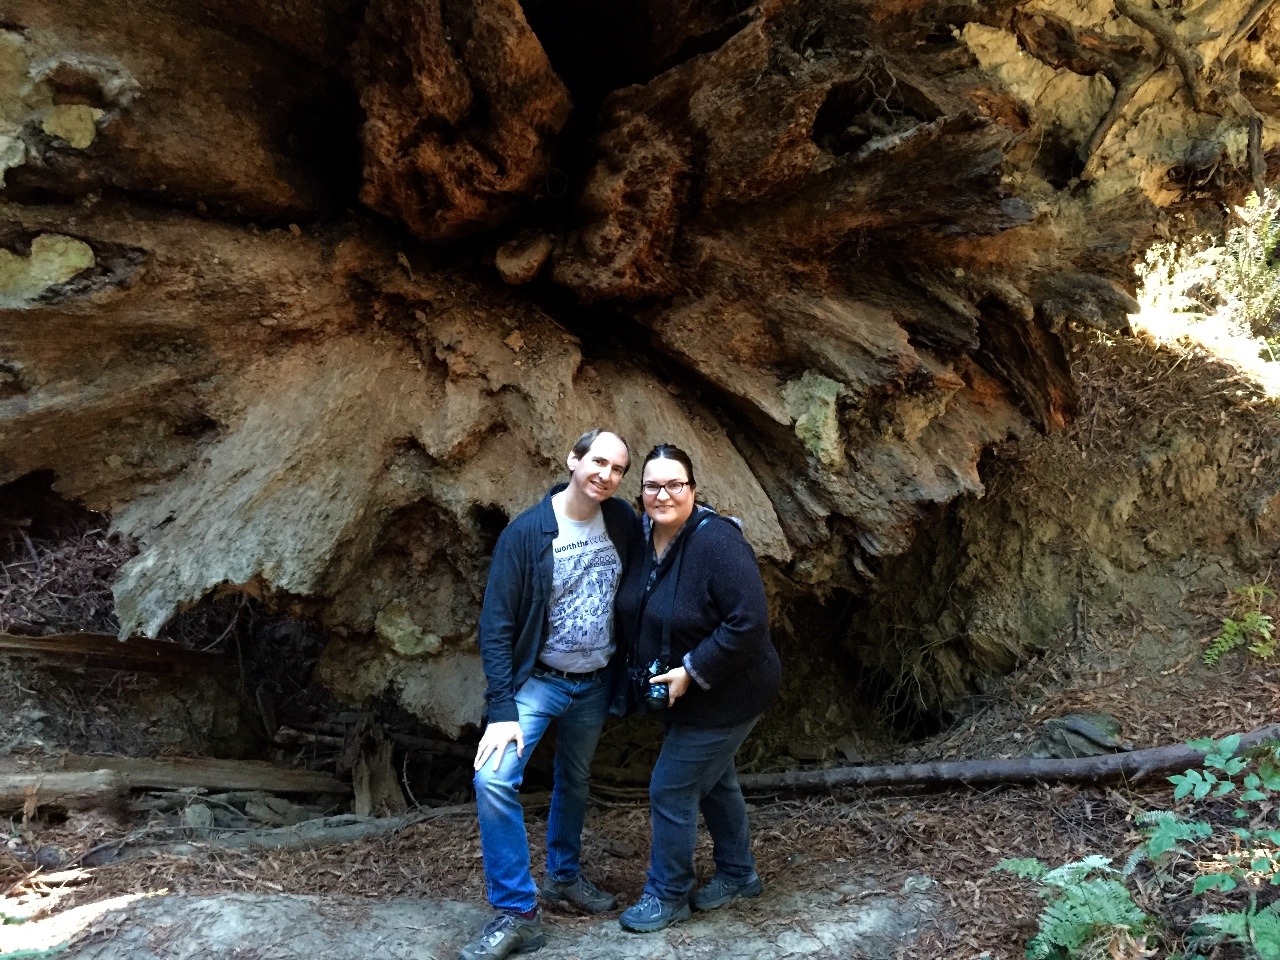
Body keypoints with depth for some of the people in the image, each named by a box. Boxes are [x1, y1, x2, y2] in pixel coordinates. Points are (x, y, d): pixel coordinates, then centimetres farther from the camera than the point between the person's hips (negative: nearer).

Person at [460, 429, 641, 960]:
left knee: (574, 782, 21)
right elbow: (496, 624, -18)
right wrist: (501, 710, -22)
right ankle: (516, 913, -10)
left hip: (596, 683, 4)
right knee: (494, 778, -21)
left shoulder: (624, 521, -9)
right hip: (538, 679, -4)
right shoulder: (526, 532, -19)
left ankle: (563, 876, 43)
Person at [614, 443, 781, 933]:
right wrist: (639, 670, 4)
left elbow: (750, 622, -31)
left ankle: (668, 895, 21)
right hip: (679, 691, 8)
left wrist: (692, 672, -27)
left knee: (671, 790, -1)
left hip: (723, 695, -8)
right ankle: (738, 874, 44)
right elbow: (632, 613, 12)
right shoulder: (642, 538, -3)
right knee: (713, 779, 23)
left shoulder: (716, 542, -28)